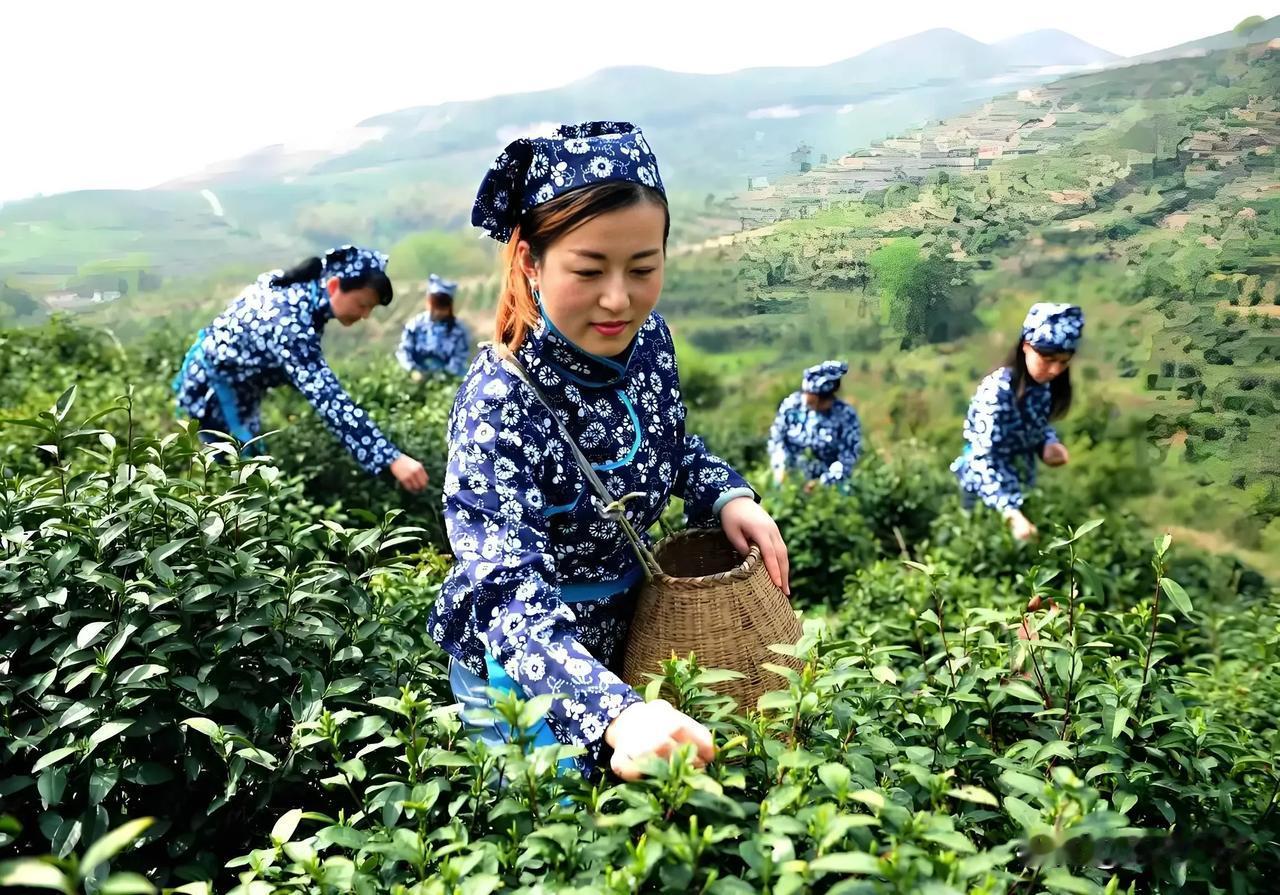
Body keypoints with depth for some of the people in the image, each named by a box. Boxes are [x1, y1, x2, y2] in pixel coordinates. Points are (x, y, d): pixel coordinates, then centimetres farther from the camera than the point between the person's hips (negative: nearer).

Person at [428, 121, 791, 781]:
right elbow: (508, 598, -41)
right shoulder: (499, 406, -31)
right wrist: (615, 712, -57)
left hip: (632, 631, 6)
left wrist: (728, 496, -12)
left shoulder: (643, 337, -13)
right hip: (526, 673, -6)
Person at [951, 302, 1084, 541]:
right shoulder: (997, 391, -30)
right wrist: (1011, 514, -43)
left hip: (1021, 479, 7)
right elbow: (982, 458, -35)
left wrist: (1049, 445, -12)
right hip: (988, 479, -7)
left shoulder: (1044, 384, -8)